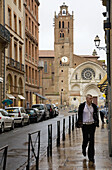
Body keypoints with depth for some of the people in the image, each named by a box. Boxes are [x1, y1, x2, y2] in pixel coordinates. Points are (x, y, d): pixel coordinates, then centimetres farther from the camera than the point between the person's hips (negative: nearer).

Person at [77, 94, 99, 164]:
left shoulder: (94, 106, 3)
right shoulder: (82, 106, -4)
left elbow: (96, 115, 10)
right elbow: (79, 115, 0)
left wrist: (97, 123, 5)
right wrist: (80, 124, -2)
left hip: (92, 124, 2)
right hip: (85, 125, -2)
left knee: (92, 140, 0)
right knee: (86, 139, 4)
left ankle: (91, 156, 5)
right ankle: (84, 149, 38)